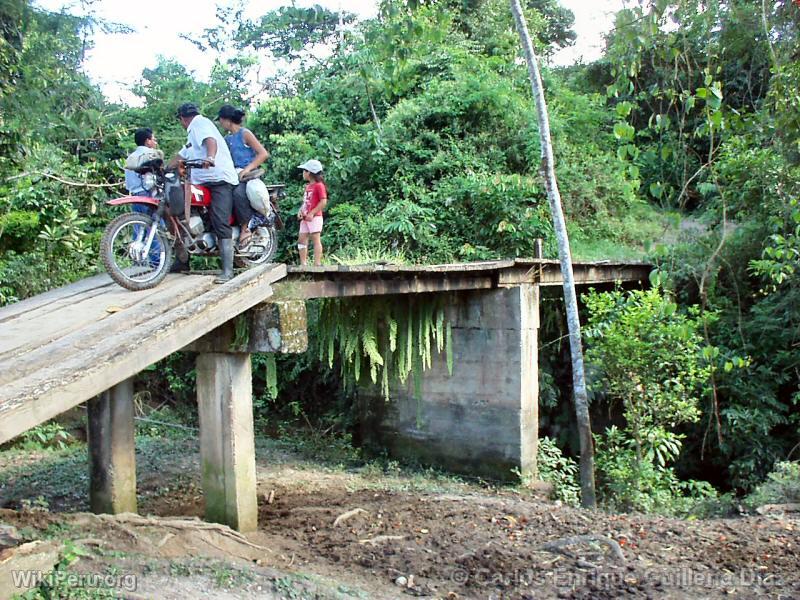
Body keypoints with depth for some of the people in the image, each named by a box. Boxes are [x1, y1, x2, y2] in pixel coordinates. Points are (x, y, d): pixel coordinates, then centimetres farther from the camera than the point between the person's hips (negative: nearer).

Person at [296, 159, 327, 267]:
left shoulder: (319, 185, -10)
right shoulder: (308, 186, 16)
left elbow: (323, 202, -17)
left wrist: (312, 213, -20)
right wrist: (300, 211, 3)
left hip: (314, 217, -9)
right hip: (305, 218, 9)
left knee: (316, 239, -6)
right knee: (302, 239, 7)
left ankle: (317, 264, -5)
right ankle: (303, 264, 12)